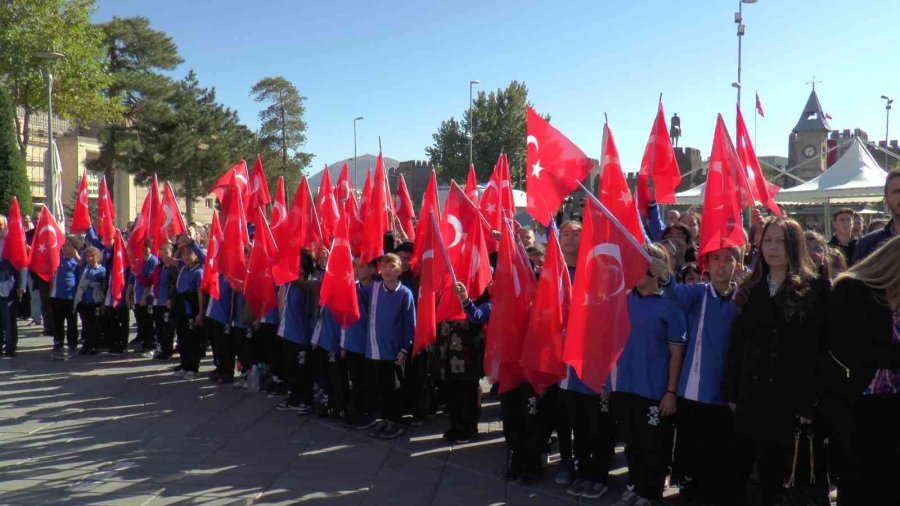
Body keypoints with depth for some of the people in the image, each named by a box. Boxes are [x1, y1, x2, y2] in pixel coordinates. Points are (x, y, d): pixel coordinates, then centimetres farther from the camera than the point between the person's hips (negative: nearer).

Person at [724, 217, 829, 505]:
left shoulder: (814, 289, -4)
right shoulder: (749, 290, 10)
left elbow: (820, 349, -8)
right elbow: (737, 345, 9)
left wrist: (810, 403, -13)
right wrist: (731, 392, 4)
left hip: (789, 397, -3)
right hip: (752, 395, 4)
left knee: (777, 472, 5)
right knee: (743, 468, 7)